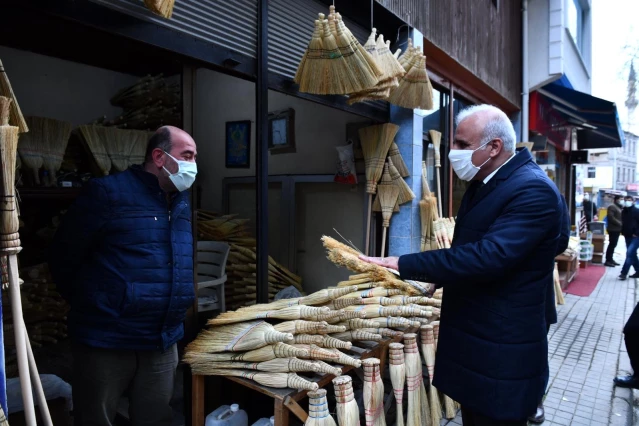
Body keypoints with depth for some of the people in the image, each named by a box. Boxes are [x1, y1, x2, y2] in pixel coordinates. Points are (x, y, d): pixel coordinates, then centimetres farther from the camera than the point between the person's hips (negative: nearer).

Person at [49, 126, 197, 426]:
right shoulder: (108, 193, -12)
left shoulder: (181, 201, 9)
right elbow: (64, 255, -7)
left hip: (163, 344, 6)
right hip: (106, 341, -5)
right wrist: (89, 304, 1)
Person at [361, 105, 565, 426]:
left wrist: (404, 265, -30)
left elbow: (489, 255, -33)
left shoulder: (534, 190, -22)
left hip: (501, 354, -9)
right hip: (471, 343, 9)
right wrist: (433, 279, 9)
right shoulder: (482, 183, 8)